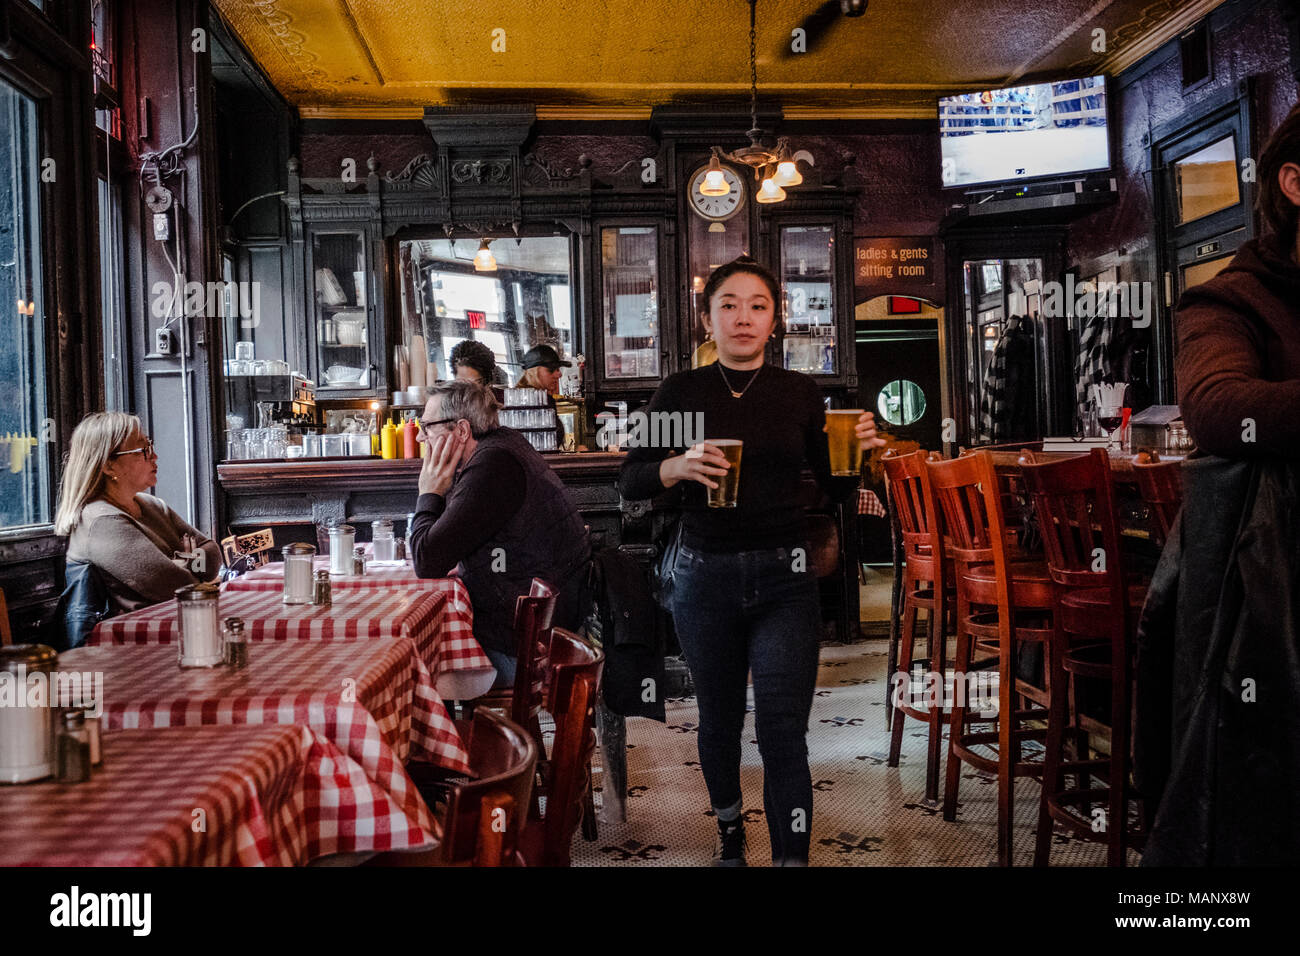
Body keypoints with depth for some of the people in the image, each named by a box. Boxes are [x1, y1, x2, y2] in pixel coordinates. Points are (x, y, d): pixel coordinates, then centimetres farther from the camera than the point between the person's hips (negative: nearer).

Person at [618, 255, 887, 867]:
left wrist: (860, 451, -13)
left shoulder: (800, 393, 4)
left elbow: (837, 490, 8)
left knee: (783, 731, -7)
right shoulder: (681, 391, 1)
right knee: (719, 718, 16)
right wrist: (679, 467, -20)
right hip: (705, 576, 1)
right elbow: (629, 482, -1)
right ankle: (729, 829, 40)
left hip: (783, 577, 0)